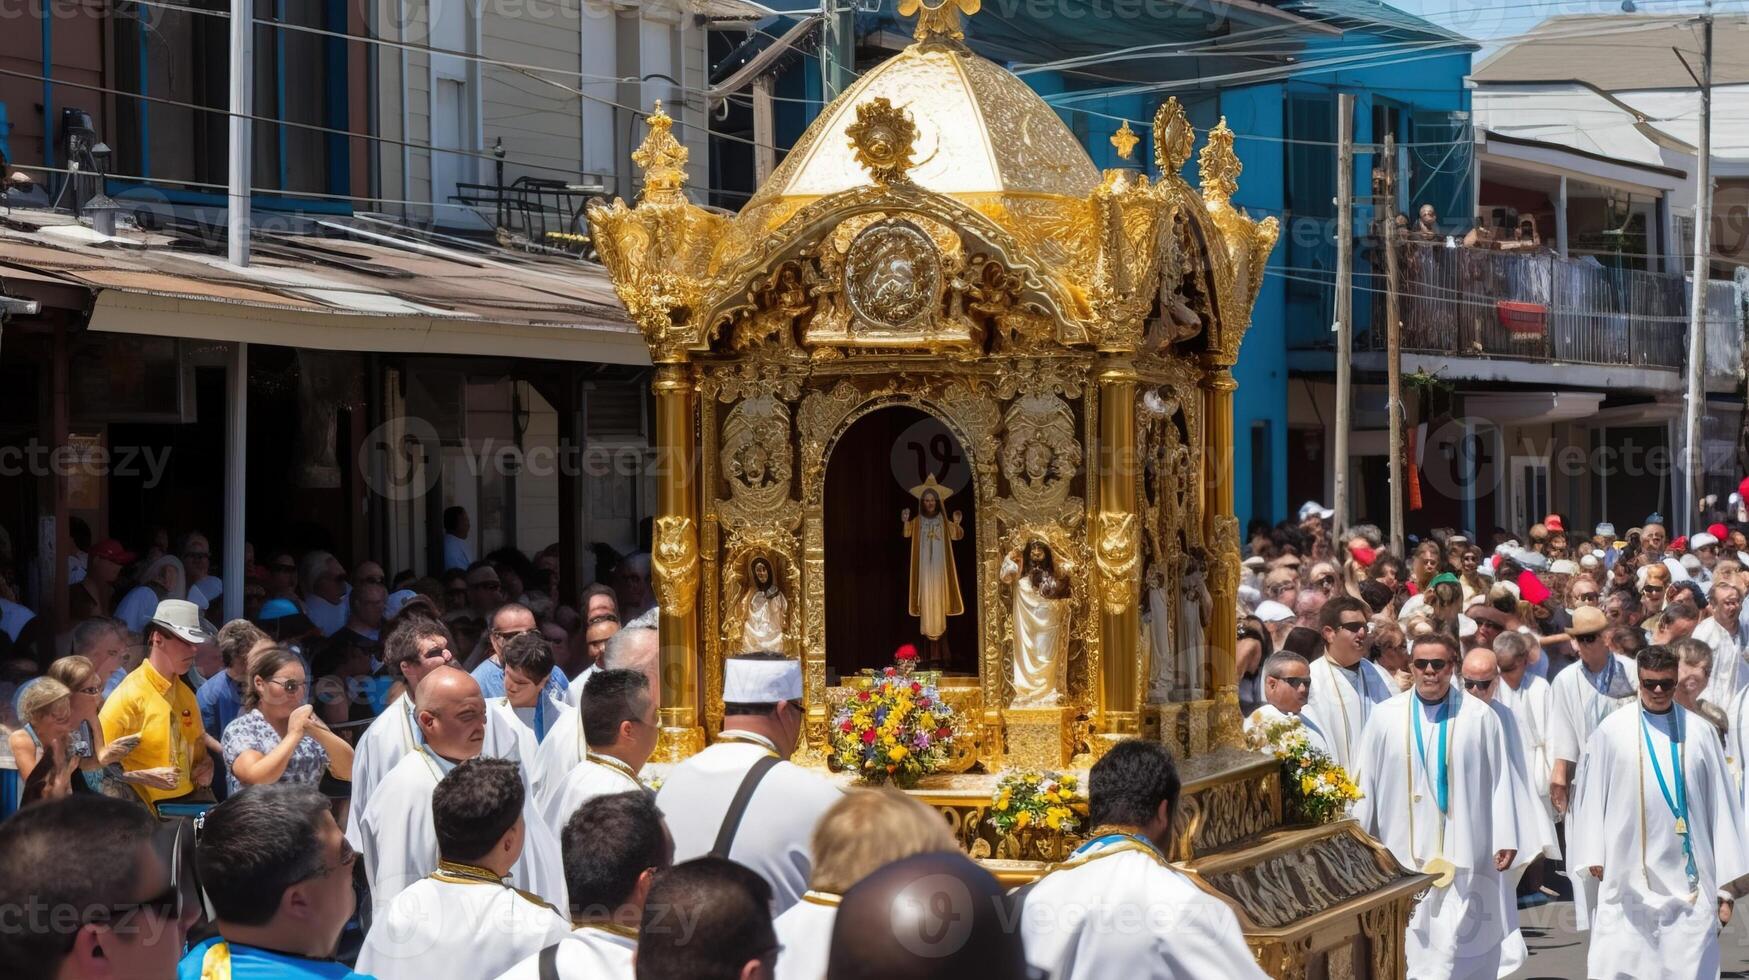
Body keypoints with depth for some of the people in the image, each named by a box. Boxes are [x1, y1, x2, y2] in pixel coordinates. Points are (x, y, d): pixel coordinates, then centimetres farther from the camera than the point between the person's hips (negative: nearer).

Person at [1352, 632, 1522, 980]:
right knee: (1411, 943, 6)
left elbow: (1500, 780, -1)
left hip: (1462, 850, -2)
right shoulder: (1387, 716, 2)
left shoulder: (1479, 717, -2)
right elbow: (1365, 781, 5)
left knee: (1455, 942, -4)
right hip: (1404, 851, 2)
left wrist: (1505, 839, -3)